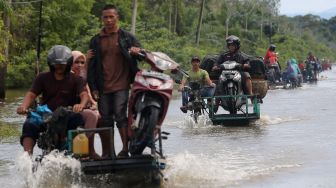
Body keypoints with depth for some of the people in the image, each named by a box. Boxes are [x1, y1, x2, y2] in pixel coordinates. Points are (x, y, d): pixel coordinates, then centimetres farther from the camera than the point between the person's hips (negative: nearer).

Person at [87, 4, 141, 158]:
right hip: (103, 87, 3)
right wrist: (93, 87, 5)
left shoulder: (127, 37, 8)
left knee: (120, 115, -15)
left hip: (122, 85, -3)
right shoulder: (96, 41, 14)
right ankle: (106, 153, 11)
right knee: (105, 120, 4)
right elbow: (91, 66, 13)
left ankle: (125, 149, -16)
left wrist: (136, 52, -16)